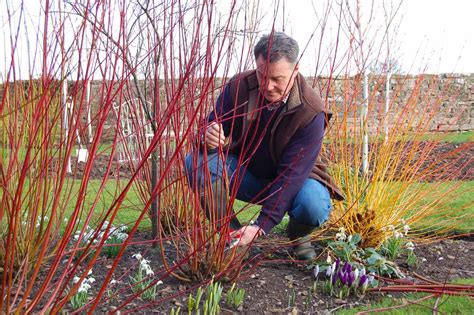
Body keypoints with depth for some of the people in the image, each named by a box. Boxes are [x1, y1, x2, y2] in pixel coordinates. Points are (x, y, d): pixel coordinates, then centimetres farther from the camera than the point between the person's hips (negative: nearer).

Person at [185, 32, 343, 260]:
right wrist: (207, 137, -41)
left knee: (314, 206, -35)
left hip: (291, 179, -2)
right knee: (197, 162, -25)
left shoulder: (310, 111, -25)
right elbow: (212, 126, -12)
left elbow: (291, 173, -28)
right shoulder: (238, 87, -17)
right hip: (243, 173, 3)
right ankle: (232, 234, -8)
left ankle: (298, 234, 4)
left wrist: (261, 226, -36)